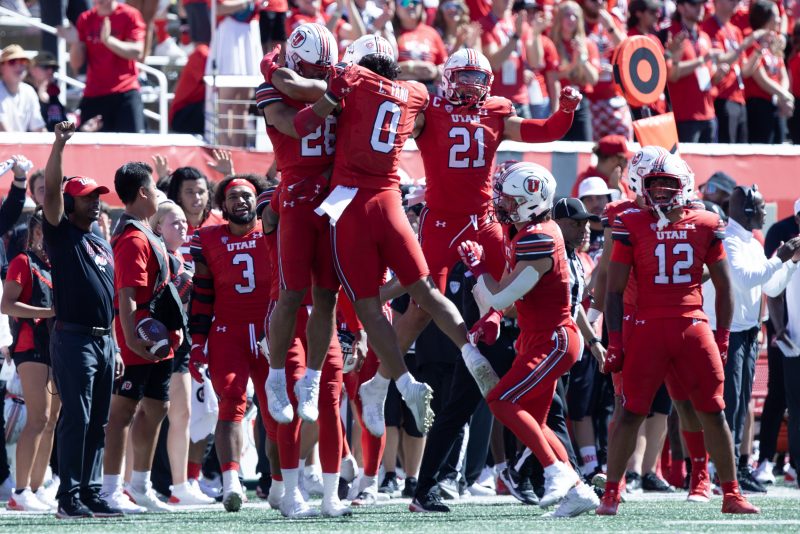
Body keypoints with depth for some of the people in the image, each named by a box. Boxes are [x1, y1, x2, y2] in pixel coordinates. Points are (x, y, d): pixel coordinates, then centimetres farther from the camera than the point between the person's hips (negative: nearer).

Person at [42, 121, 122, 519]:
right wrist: (59, 144, -26)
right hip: (73, 338, -7)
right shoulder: (61, 234, 1)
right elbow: (51, 191, -16)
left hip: (103, 341, 7)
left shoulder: (103, 244, 21)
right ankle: (69, 498, -10)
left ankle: (91, 492, 12)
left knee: (98, 422, 8)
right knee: (76, 418, -11)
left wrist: (115, 347, 19)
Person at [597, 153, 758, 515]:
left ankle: (731, 495, 11)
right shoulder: (632, 226, 1)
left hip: (694, 329, 2)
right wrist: (615, 342, -2)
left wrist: (723, 337, 8)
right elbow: (614, 290, 4)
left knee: (713, 413, 4)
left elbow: (723, 286, 14)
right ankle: (610, 495, 3)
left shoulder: (705, 226, 6)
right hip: (648, 330, -2)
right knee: (631, 414, -4)